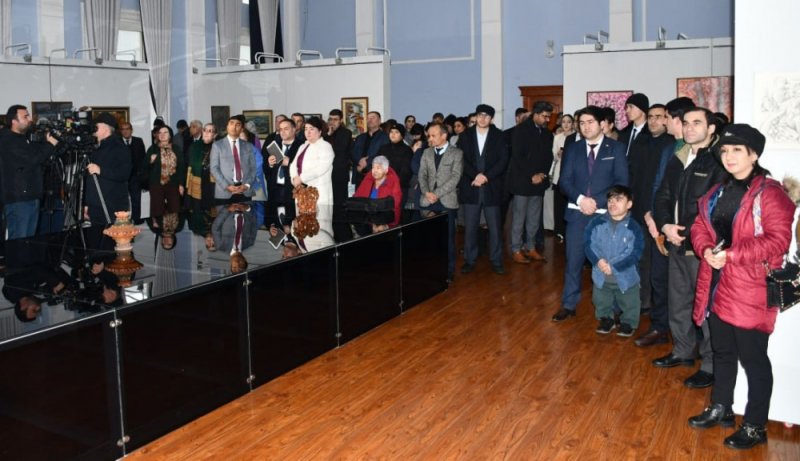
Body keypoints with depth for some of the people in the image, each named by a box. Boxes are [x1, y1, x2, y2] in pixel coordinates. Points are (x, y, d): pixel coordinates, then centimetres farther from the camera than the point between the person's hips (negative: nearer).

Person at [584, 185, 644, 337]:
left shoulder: (634, 227, -13)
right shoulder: (597, 222, -6)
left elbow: (635, 253, -16)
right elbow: (588, 243, -5)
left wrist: (613, 267, -22)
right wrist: (598, 261, -21)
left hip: (625, 277, -2)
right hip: (601, 276, 2)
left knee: (629, 305, 16)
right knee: (602, 303, 22)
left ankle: (628, 323, 40)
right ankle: (606, 319, 46)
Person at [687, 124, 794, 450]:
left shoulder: (770, 193, -12)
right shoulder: (718, 192, 11)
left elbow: (778, 240, -19)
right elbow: (700, 226, 12)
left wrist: (731, 254, -22)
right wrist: (707, 250, -9)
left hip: (750, 291, -7)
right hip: (717, 287, 7)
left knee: (753, 359, 3)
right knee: (722, 352, 20)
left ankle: (755, 427, 18)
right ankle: (720, 409, 37)